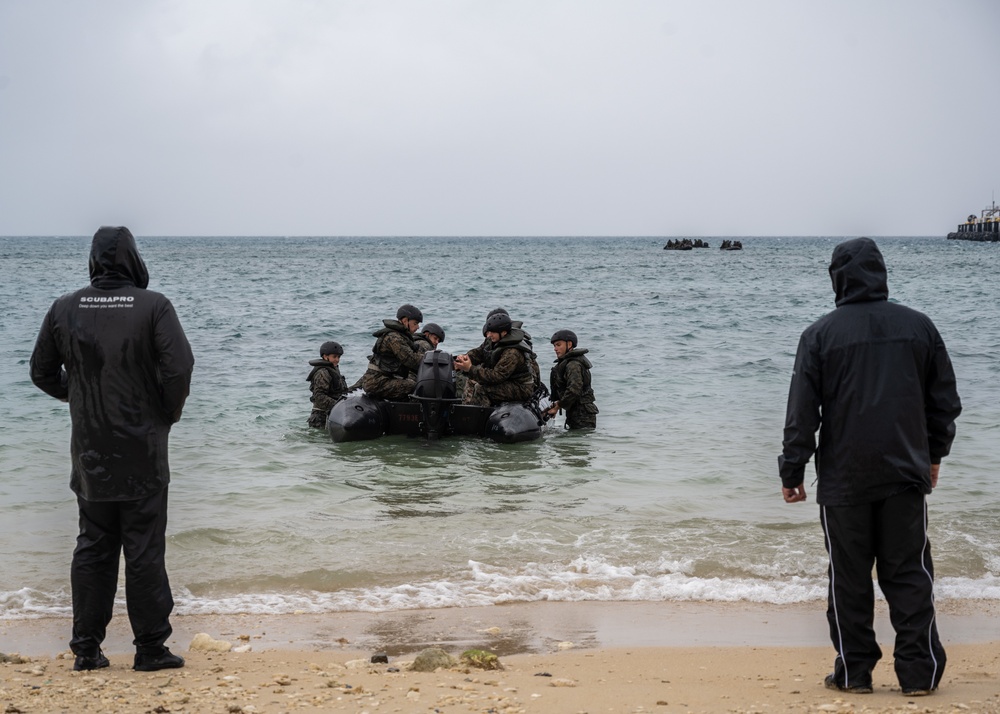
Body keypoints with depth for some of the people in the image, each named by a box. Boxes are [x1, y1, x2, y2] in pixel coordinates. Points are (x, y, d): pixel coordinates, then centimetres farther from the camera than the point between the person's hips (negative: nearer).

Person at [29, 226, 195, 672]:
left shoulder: (65, 309, 1)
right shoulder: (152, 306, -11)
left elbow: (42, 372, 7)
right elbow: (179, 367, -18)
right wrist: (168, 414, -2)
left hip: (89, 455, 4)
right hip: (142, 454, -4)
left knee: (92, 547, 12)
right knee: (144, 550, 3)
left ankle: (86, 648, 15)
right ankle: (151, 648, 8)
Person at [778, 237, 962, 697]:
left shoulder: (821, 334, -5)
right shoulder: (919, 327, 3)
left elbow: (801, 413, -5)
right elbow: (945, 401, 11)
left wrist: (792, 473, 3)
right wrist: (934, 454, 24)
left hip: (844, 480, -2)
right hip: (906, 474, 2)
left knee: (849, 578, 7)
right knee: (910, 574, 7)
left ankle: (854, 671, 11)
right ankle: (919, 672, 7)